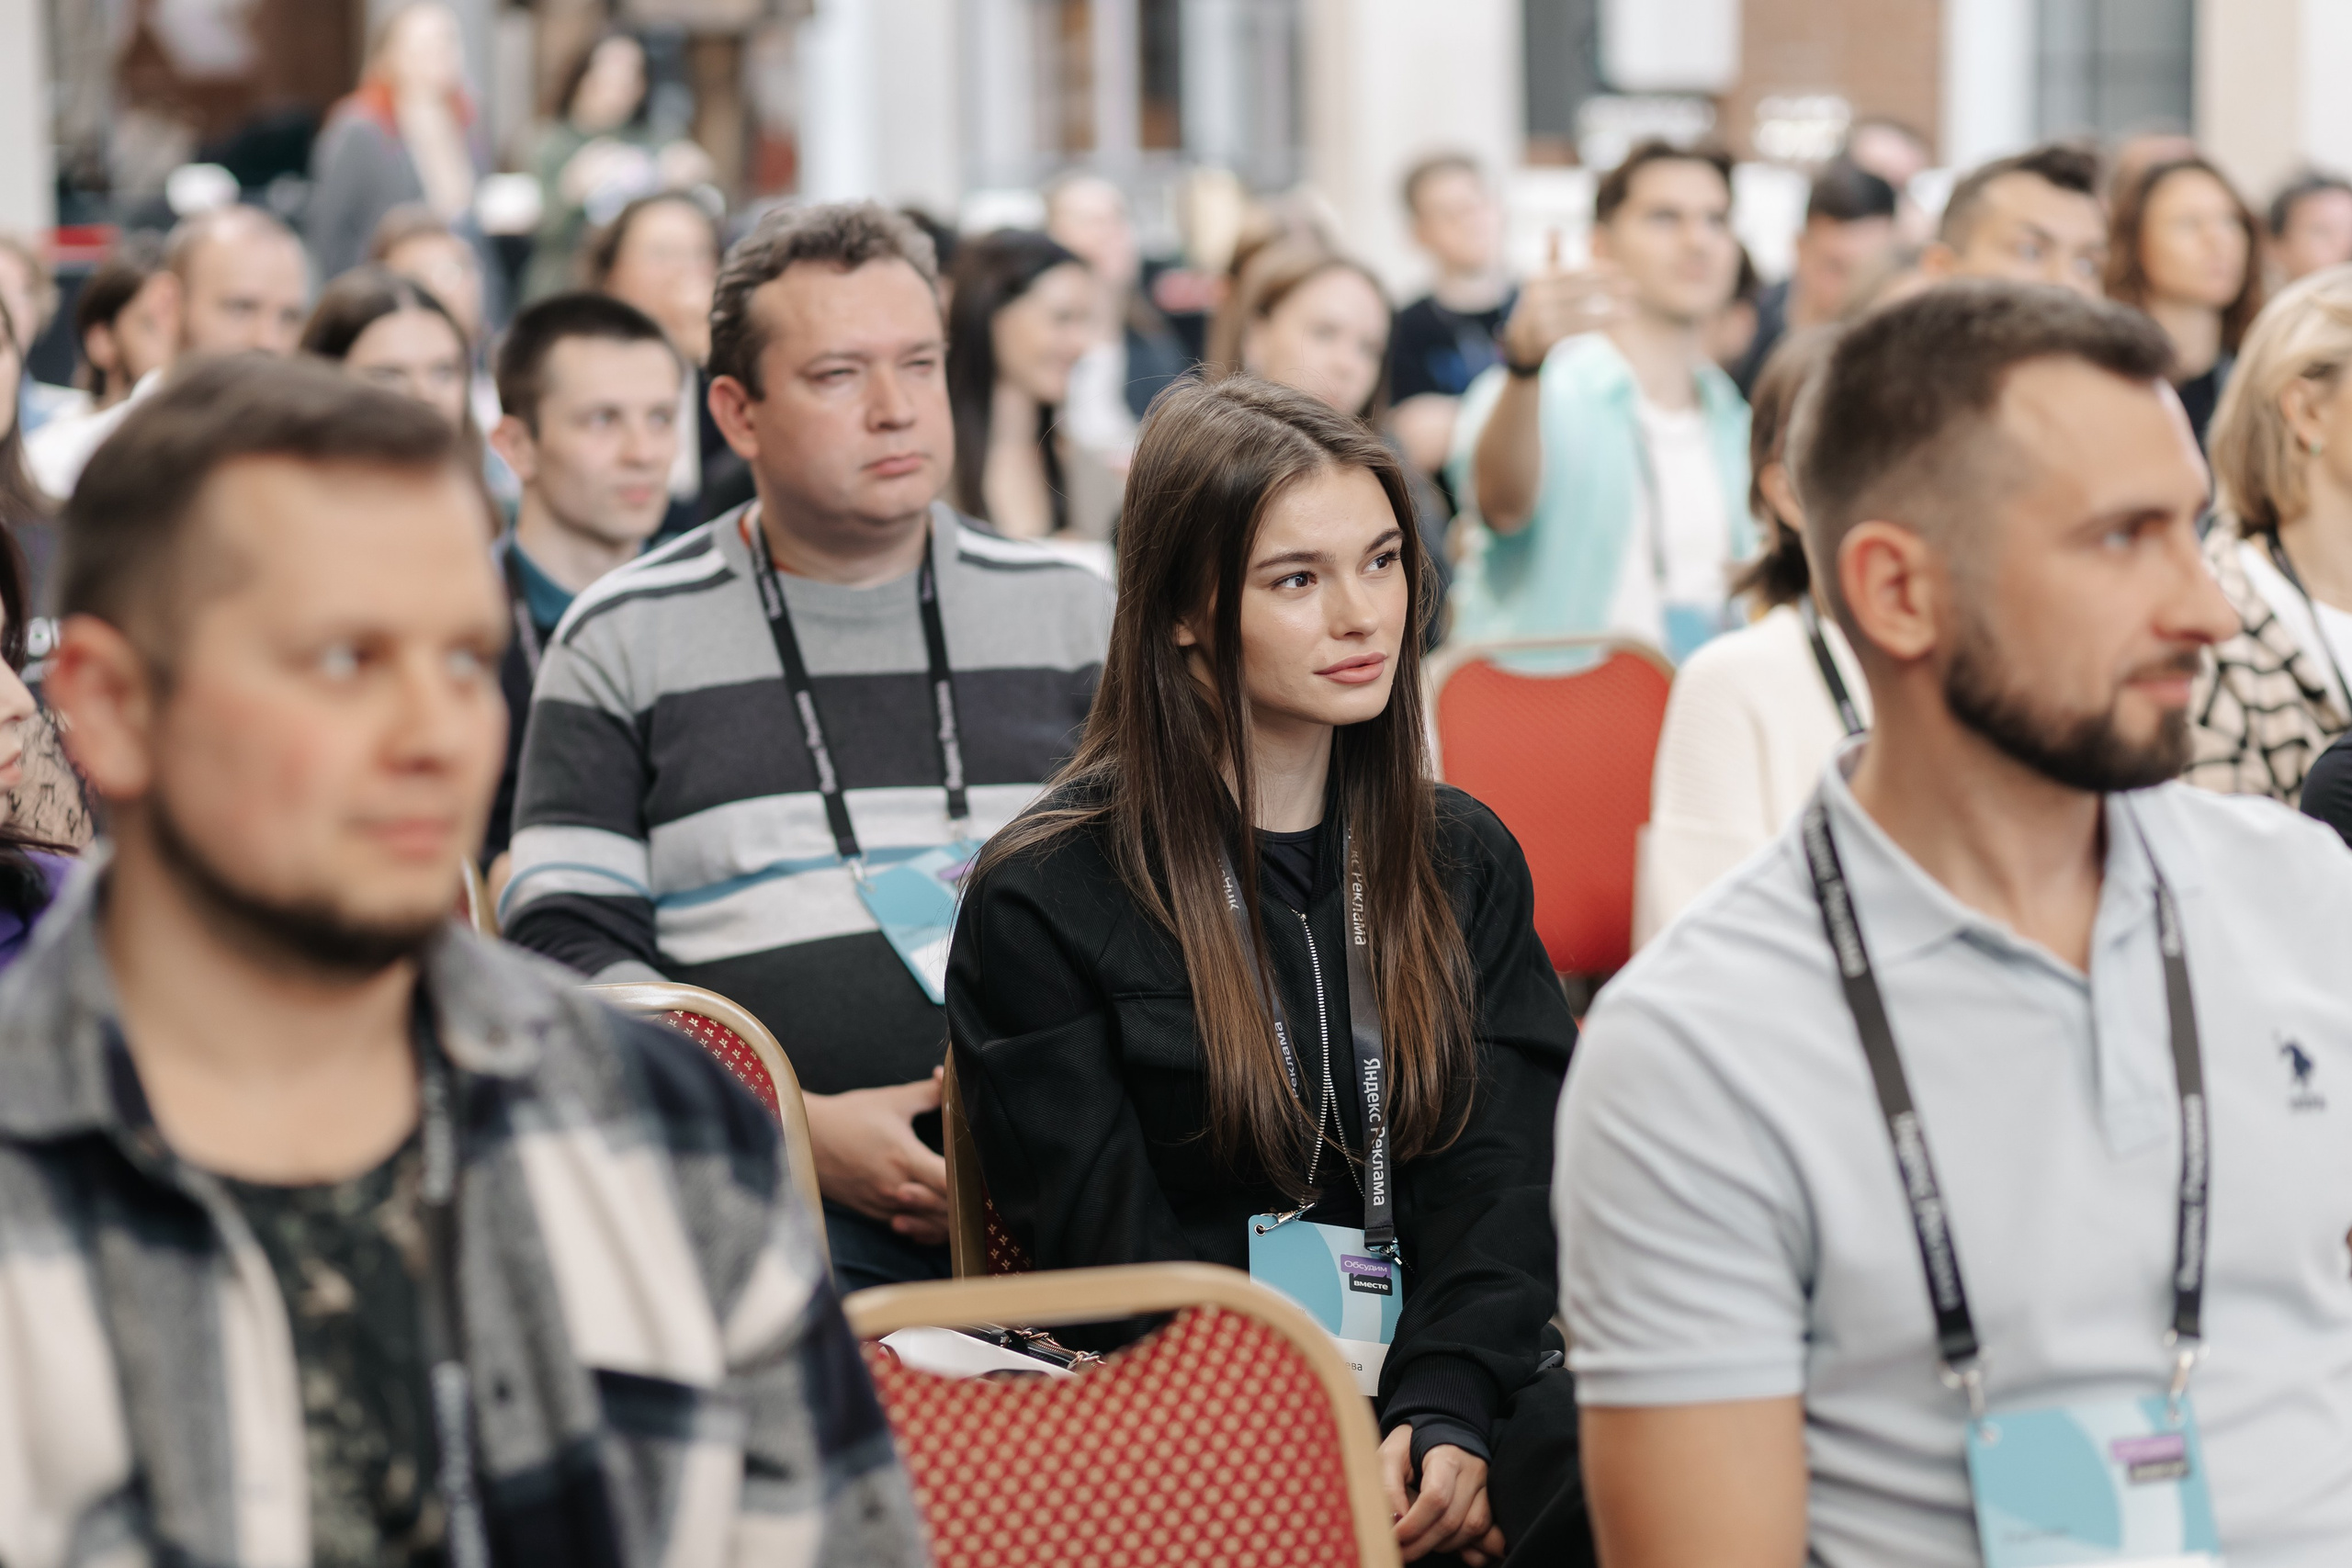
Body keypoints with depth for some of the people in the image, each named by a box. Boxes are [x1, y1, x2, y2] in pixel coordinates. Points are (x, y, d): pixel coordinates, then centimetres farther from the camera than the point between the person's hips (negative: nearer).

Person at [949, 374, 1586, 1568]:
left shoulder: (1464, 858, 16)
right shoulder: (1042, 897, 1)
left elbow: (1499, 1180, 5)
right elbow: (1105, 1249, -4)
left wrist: (1442, 1414, -15)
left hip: (1453, 1384, 5)